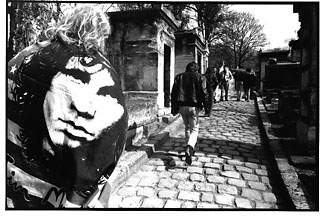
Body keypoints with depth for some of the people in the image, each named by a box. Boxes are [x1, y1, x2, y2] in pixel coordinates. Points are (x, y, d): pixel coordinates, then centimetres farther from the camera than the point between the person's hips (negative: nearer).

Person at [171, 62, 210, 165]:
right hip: (193, 106, -3)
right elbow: (204, 93, -5)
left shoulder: (179, 77, 11)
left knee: (187, 128, 20)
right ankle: (189, 148, -23)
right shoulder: (200, 77, 1)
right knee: (194, 130, 2)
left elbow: (173, 93, 8)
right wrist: (207, 107, 2)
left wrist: (174, 108, 11)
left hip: (181, 106, 4)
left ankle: (190, 149, 30)